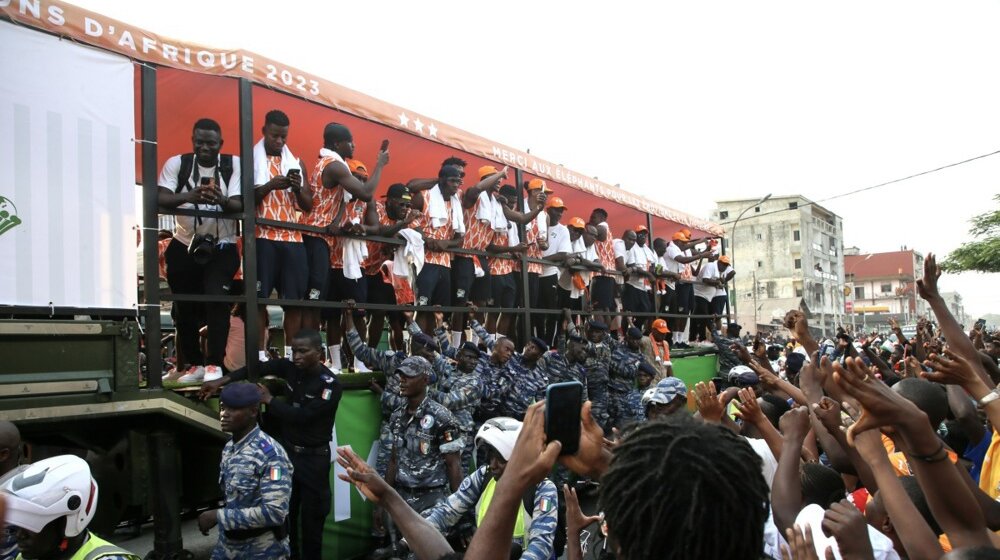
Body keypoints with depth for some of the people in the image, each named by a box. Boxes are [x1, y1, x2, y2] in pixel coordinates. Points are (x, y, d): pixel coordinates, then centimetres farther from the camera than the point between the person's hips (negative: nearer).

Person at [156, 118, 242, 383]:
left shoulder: (234, 165, -4)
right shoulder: (176, 164, -2)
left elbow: (239, 205, -15)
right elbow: (160, 198, -16)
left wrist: (221, 199, -38)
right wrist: (189, 196, -36)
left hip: (222, 247, -2)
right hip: (184, 246, 2)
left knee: (216, 297, -20)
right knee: (184, 307, 6)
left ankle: (214, 362, -7)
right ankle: (193, 363, 23)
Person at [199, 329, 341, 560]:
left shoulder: (330, 385, -20)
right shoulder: (291, 367, -3)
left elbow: (302, 416, -25)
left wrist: (269, 400, -17)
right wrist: (222, 381, -16)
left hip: (313, 458, -5)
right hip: (287, 451, 5)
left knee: (312, 517, 6)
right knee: (285, 514, 13)